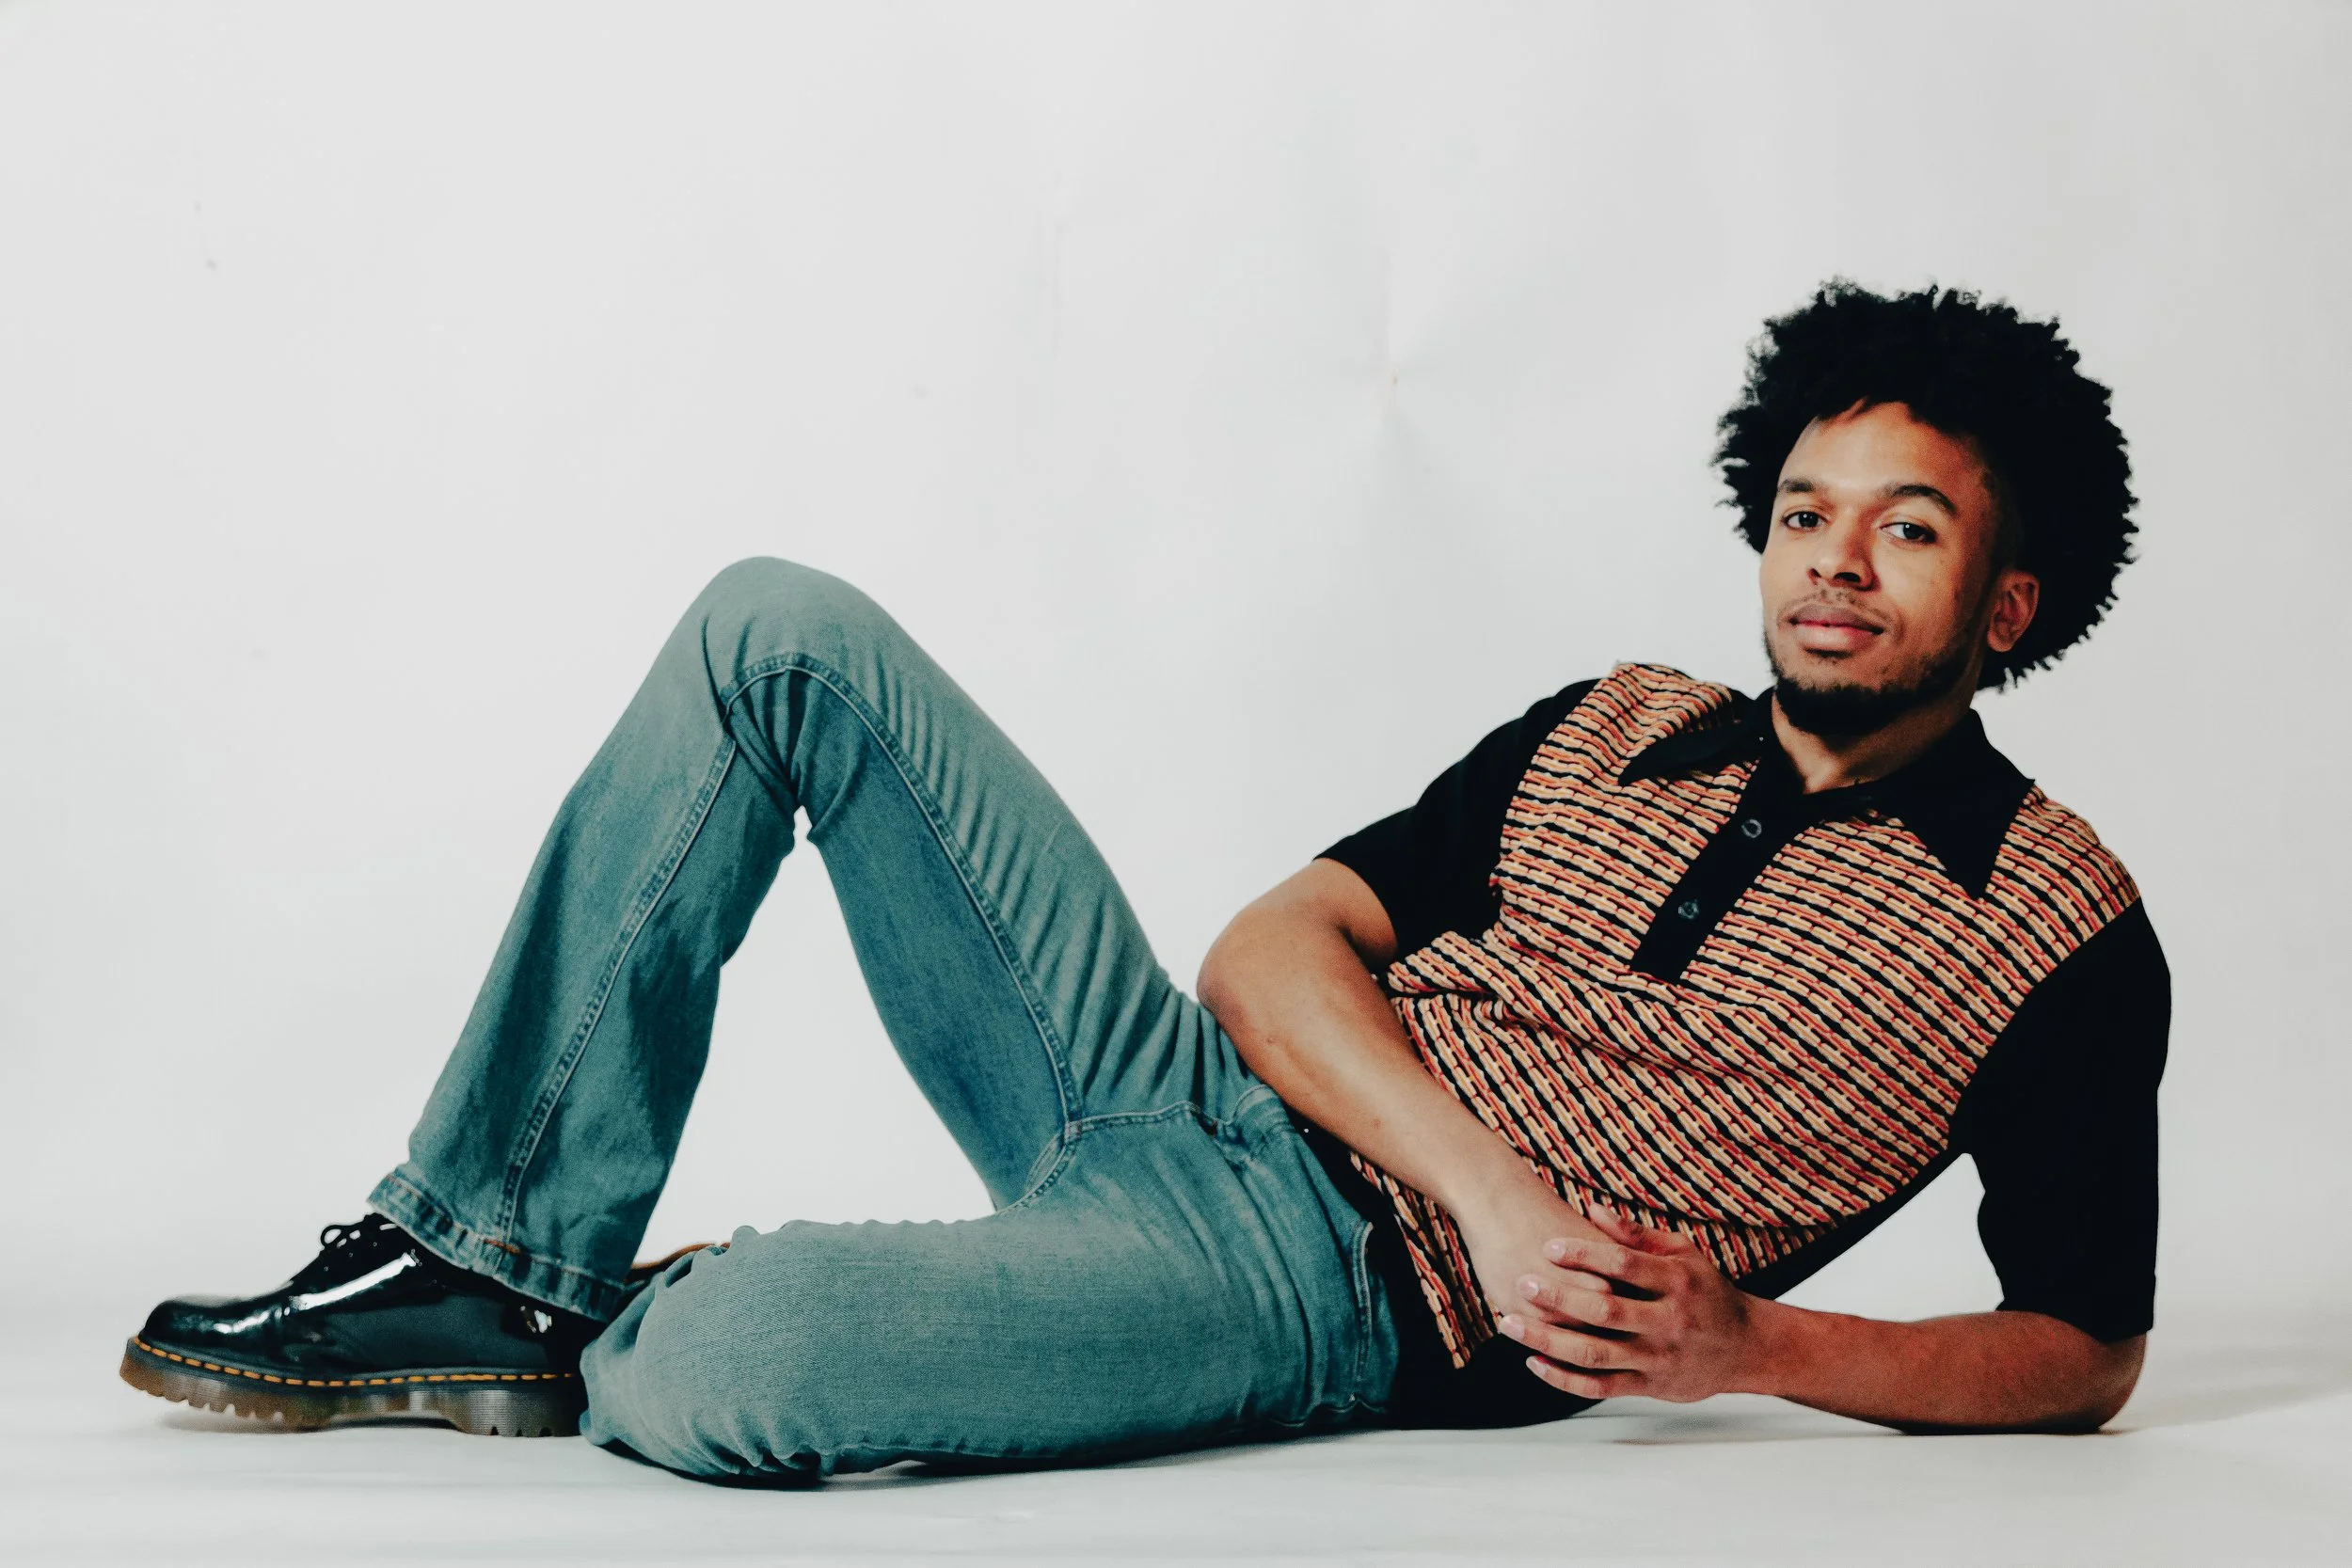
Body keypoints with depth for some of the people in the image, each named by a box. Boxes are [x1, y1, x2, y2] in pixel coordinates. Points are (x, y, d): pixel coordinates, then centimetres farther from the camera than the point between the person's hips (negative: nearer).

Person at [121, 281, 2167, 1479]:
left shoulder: (2063, 927, 2)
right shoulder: (1616, 728, 15)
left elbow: (2084, 1352, 2)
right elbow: (1271, 947, 6)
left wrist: (1753, 1346, -16)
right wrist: (1490, 1183, -13)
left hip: (1352, 1286, -6)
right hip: (1186, 1089, 6)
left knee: (709, 1377, -35)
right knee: (779, 633, -7)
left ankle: (611, 1342, 5)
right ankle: (496, 1264, -5)